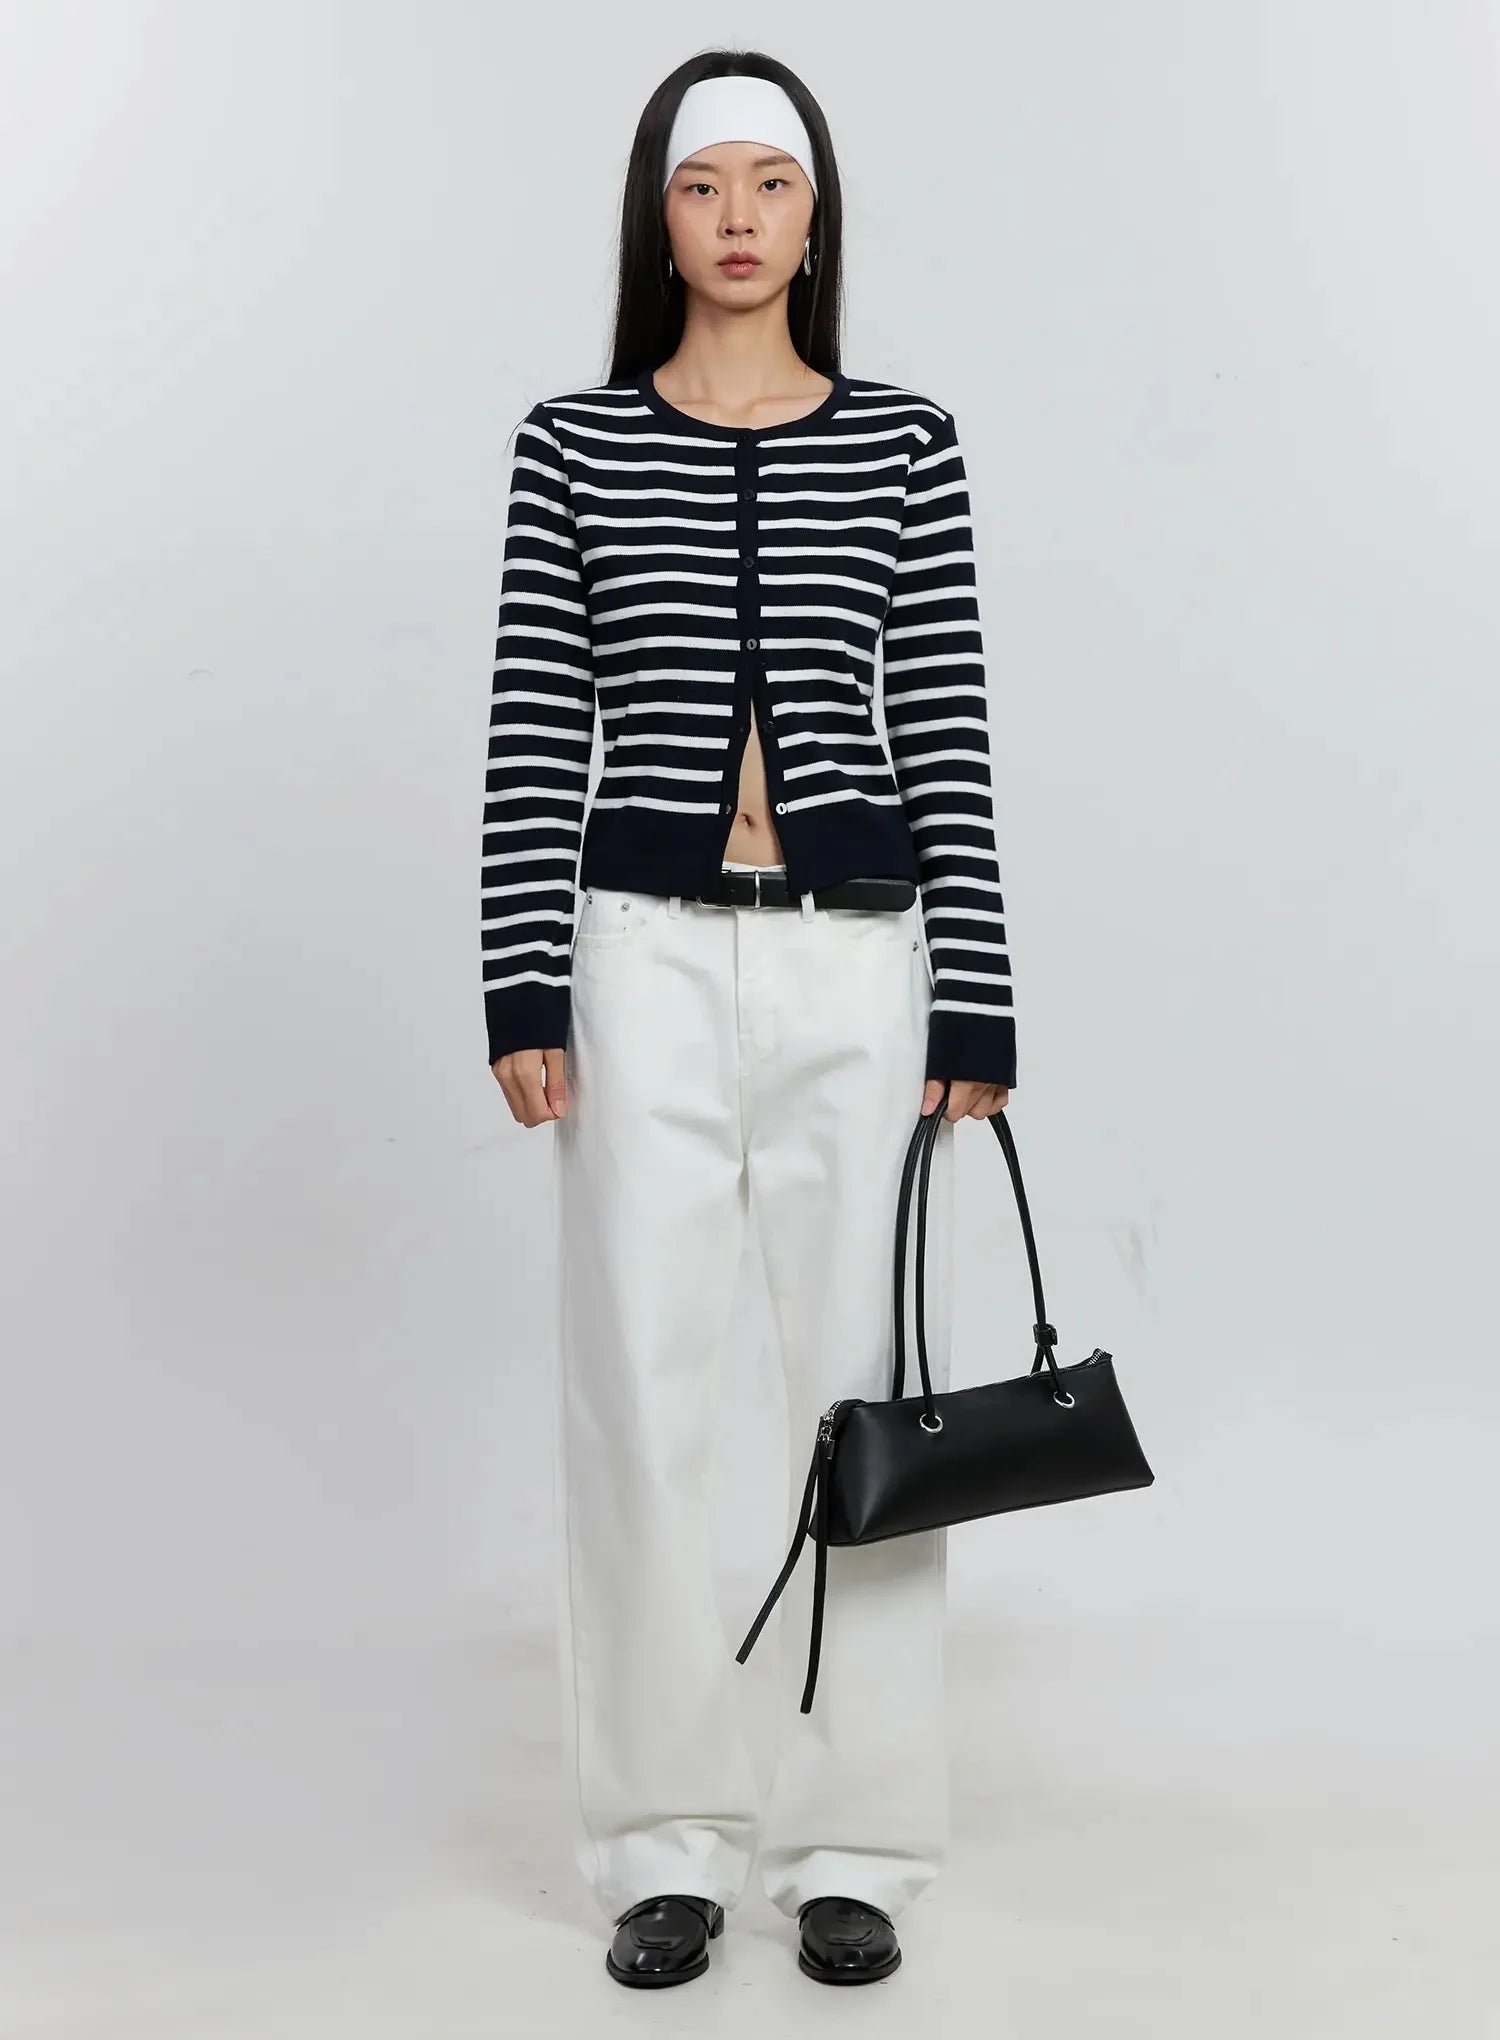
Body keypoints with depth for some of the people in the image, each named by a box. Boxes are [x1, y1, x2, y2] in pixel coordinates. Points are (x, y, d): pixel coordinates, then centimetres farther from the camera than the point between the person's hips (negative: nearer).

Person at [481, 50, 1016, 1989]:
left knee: (866, 1383, 3)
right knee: (638, 1389, 1)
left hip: (856, 955, 0)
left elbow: (950, 738, 3)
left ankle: (854, 1843, 17)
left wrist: (976, 1011, -1)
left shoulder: (905, 445, 5)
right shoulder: (572, 443, 5)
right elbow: (532, 734, 3)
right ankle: (666, 1840, 16)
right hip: (646, 952, 0)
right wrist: (524, 989, -4)